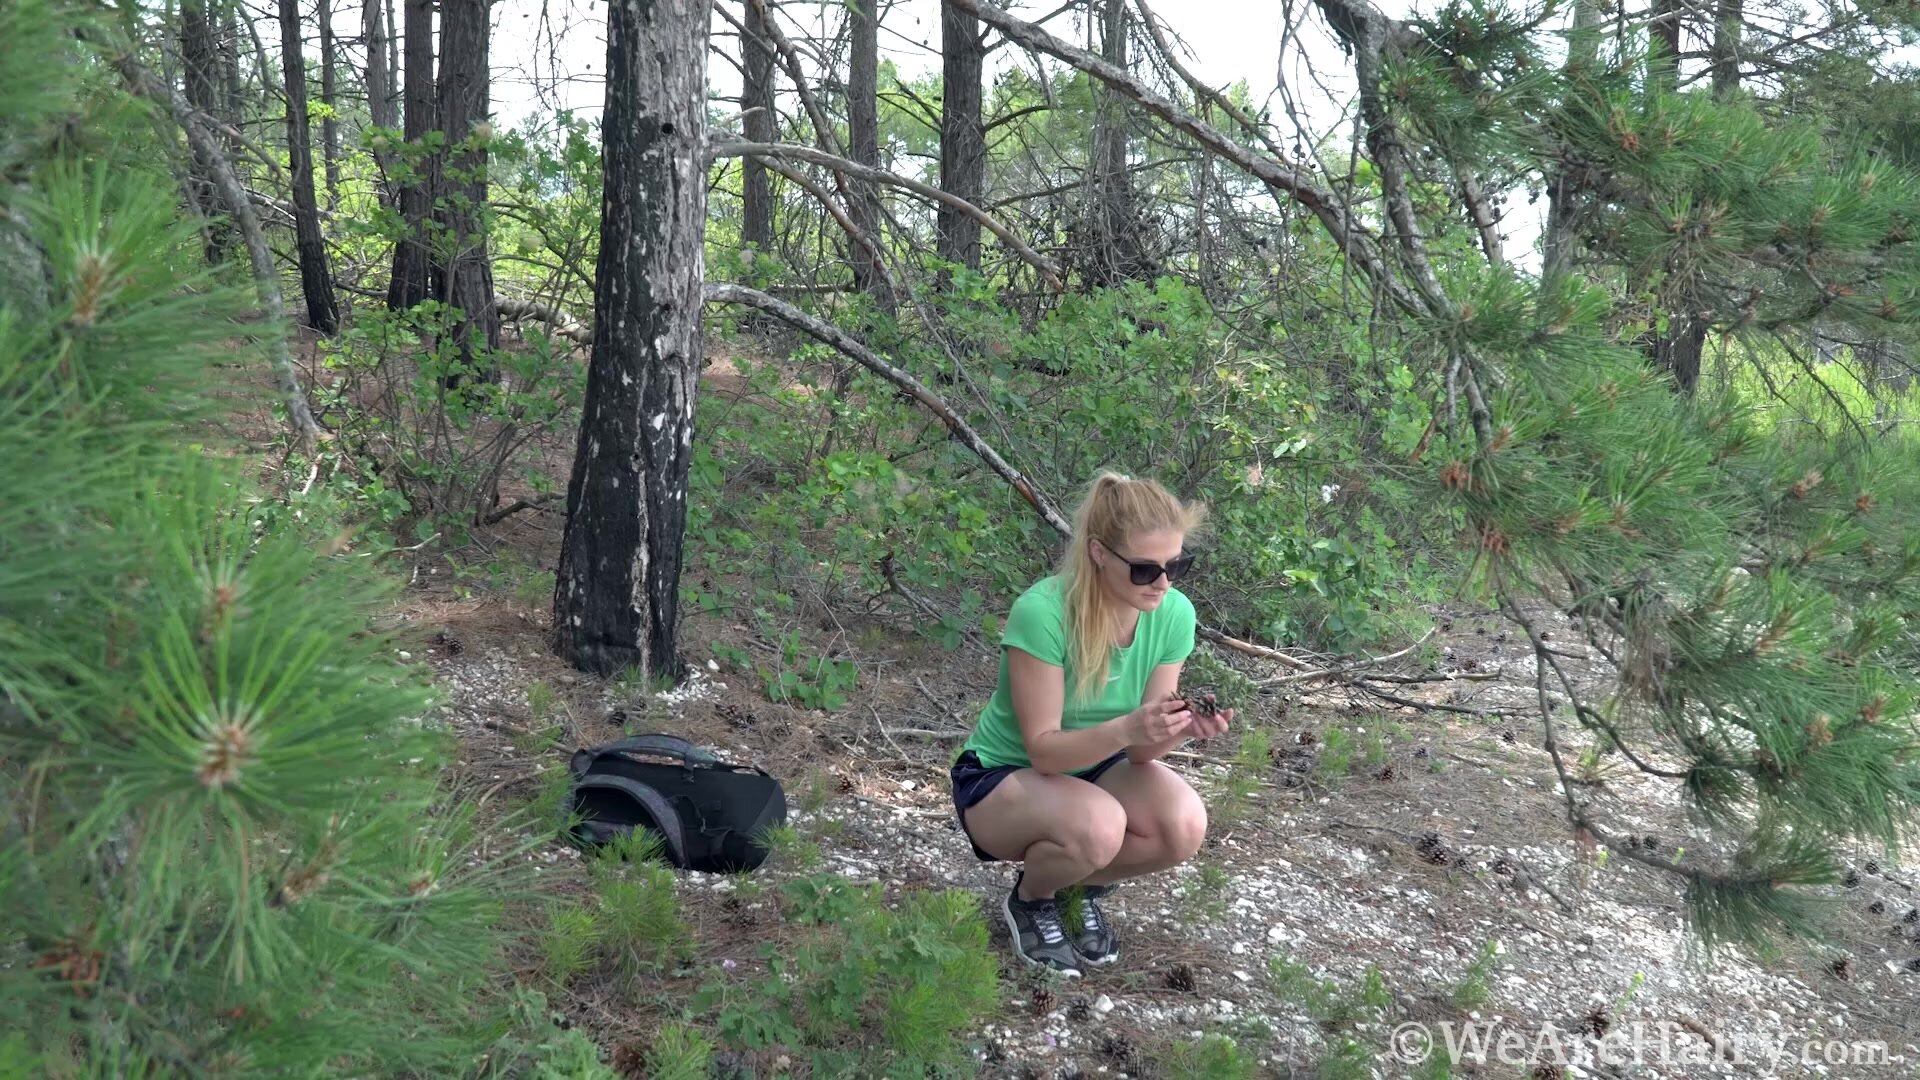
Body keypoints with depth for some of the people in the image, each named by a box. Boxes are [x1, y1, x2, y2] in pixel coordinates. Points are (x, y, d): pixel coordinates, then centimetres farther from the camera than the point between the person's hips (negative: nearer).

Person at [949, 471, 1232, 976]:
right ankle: (1030, 901, 0)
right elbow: (1042, 748, -26)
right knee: (1097, 826, -36)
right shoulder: (1042, 612, -31)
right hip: (1002, 776, -5)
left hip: (1094, 768, 5)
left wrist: (1181, 727, -33)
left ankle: (1084, 889, 7)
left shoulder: (1174, 613, -15)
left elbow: (1140, 749, -11)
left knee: (1184, 824, -25)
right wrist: (1125, 729, -43)